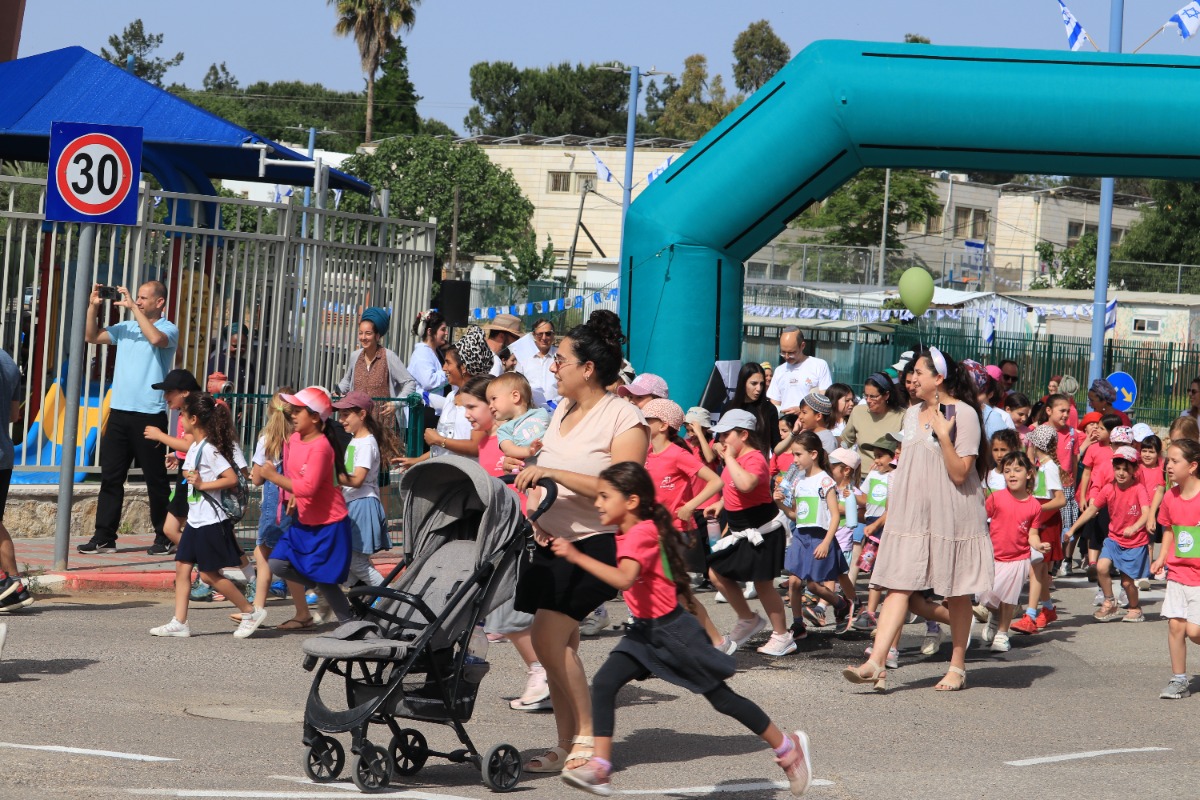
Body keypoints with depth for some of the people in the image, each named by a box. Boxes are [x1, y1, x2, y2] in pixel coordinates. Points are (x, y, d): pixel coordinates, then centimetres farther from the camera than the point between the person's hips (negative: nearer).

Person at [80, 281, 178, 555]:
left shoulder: (169, 329, -3)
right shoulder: (126, 328, 14)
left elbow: (156, 338, -24)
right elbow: (92, 337, 13)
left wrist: (133, 307, -18)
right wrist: (94, 306, 0)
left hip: (150, 414, -6)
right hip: (119, 412, 6)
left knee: (156, 479, 2)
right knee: (110, 476, 4)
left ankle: (163, 538, 10)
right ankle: (104, 537, 6)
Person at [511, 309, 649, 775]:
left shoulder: (625, 419, -12)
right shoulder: (563, 412, 12)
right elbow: (544, 472, 20)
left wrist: (553, 473, -26)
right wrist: (538, 516, 2)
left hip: (593, 544, -8)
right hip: (554, 542, 8)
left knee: (549, 638, -15)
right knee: (562, 647, 7)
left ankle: (586, 738, -4)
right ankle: (568, 745, 12)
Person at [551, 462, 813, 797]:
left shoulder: (640, 535, -24)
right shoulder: (629, 533, 4)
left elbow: (624, 579, -41)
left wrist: (577, 556, -44)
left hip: (671, 631, -9)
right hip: (645, 631, 9)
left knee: (722, 698, 4)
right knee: (603, 683, -10)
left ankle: (789, 747, 20)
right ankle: (599, 766, -12)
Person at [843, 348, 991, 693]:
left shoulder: (963, 414, -10)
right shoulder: (912, 415, 13)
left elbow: (960, 473, -16)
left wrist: (943, 434, -24)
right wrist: (893, 505, 20)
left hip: (950, 515, -6)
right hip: (911, 514, 6)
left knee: (956, 592, 6)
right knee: (898, 586, -6)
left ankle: (957, 666, 18)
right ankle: (876, 664, -8)